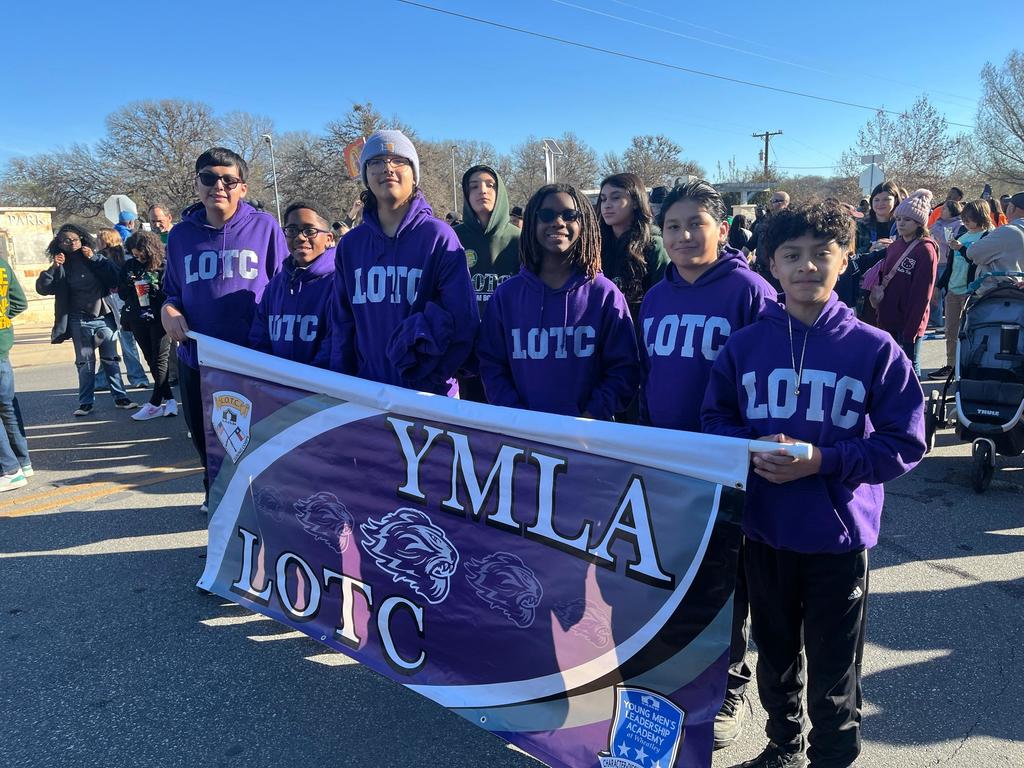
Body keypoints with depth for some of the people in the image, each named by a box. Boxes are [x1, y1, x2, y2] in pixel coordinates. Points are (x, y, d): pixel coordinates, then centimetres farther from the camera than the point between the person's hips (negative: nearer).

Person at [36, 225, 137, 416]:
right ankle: (85, 402, 10)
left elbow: (115, 278, -10)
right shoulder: (61, 266, 3)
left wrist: (94, 259, -11)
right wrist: (53, 267, -14)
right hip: (79, 321, 0)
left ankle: (120, 397, 14)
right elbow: (42, 288, -4)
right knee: (85, 362, 3)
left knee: (111, 359, 6)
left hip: (104, 316, 0)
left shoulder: (97, 258, 4)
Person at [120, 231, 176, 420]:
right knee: (151, 360, 9)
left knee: (159, 360, -1)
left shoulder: (163, 266, -9)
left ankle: (155, 404, 5)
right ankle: (169, 400, 17)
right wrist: (128, 285, -10)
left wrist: (155, 290, -23)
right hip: (138, 320, 6)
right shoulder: (129, 266, 7)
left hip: (159, 319, -6)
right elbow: (122, 294, 10)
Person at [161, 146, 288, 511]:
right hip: (197, 359, 4)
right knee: (206, 441, 19)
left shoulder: (264, 227, -2)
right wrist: (168, 310, -7)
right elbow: (172, 292, 17)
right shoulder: (181, 235, 7)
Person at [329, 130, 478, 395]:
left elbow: (462, 321, -13)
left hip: (429, 395, -3)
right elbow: (342, 325, 8)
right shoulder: (350, 245, 4)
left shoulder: (439, 237, -9)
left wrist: (426, 381, -15)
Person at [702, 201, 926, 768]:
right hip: (765, 530, 3)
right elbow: (715, 418, 4)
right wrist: (752, 448, -16)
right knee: (775, 652, 22)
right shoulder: (744, 344, -1)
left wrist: (823, 461, -21)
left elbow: (904, 444, -8)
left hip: (839, 534, -3)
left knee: (833, 670, 12)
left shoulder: (875, 349, -9)